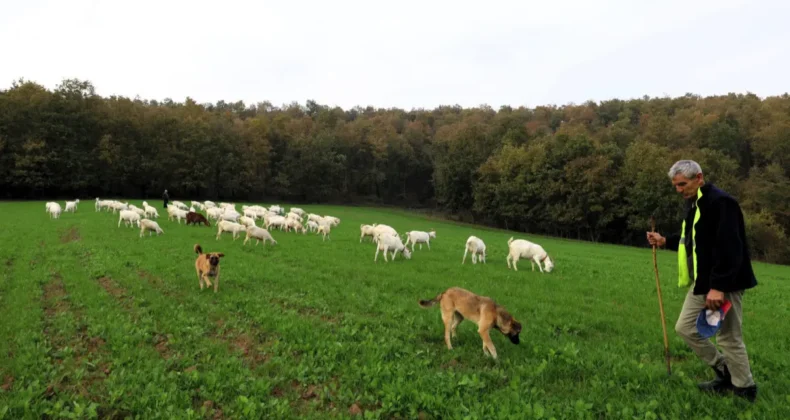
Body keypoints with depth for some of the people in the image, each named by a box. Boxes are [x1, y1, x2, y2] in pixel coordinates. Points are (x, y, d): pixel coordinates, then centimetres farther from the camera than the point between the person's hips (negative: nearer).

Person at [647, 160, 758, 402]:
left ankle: (745, 389, 22)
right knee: (685, 328, 13)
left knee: (728, 338, 2)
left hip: (723, 284, -10)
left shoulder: (721, 202, -19)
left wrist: (719, 286, -28)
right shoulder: (693, 203, 12)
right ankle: (725, 373, 29)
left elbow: (730, 249, -26)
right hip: (701, 283, 10)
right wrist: (665, 241, 7)